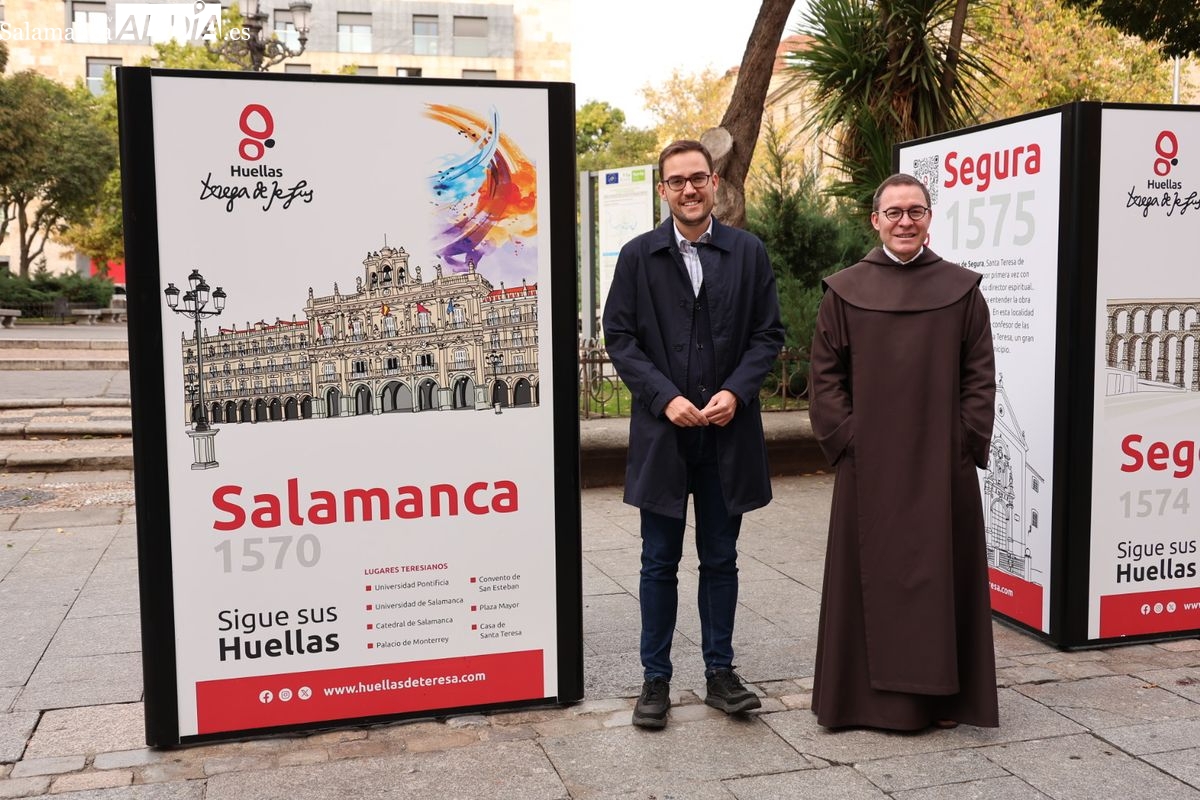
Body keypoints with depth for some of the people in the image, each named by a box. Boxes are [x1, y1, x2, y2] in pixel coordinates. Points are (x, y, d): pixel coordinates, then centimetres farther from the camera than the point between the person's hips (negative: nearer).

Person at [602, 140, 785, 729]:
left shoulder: (748, 253, 5)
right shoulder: (638, 256, 2)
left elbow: (768, 333, 4)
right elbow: (619, 337, -1)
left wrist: (735, 392, -12)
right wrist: (665, 398, -13)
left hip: (728, 432, 1)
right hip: (662, 431, -1)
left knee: (720, 559, 11)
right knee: (660, 562, 7)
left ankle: (720, 672, 24)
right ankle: (655, 679, 18)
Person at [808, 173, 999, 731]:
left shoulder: (961, 290, 4)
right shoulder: (845, 291, 3)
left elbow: (979, 376, 4)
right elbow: (825, 376, 3)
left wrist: (966, 444, -5)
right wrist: (846, 440, -6)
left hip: (942, 465, 1)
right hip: (868, 466, 0)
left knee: (942, 570, 7)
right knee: (871, 573, 5)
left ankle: (943, 695, 20)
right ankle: (871, 694, 17)